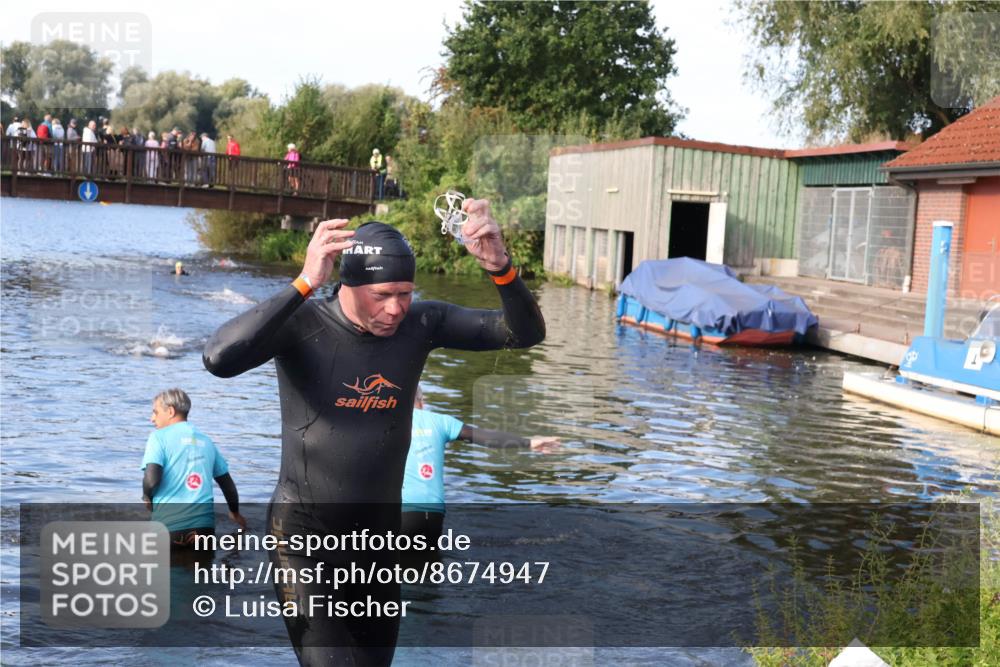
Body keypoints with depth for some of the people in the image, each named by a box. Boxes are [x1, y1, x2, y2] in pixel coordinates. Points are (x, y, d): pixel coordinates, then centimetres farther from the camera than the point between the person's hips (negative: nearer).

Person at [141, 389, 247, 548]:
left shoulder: (159, 436, 1)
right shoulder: (205, 440, 16)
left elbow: (151, 479, -12)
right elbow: (227, 483, 22)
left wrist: (147, 497, 10)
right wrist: (235, 513, 38)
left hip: (170, 526, -4)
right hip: (205, 526, 4)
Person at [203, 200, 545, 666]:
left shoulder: (420, 323, -6)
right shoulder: (303, 325, -16)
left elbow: (525, 333, -7)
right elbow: (219, 359, -34)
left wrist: (499, 267, -26)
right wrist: (304, 283, -35)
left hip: (381, 532, 5)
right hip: (306, 535, -4)